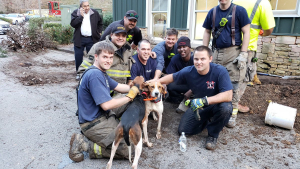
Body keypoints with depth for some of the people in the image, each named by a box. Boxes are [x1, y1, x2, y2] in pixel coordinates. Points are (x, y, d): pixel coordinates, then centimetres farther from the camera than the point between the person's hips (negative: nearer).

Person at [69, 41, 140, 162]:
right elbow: (106, 105, -27)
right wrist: (130, 96, -15)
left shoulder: (101, 72, 10)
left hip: (103, 115, 10)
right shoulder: (95, 75, -23)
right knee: (128, 151, -9)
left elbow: (118, 87, 14)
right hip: (94, 124, -10)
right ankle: (83, 144, -3)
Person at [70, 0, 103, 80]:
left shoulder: (95, 13, 5)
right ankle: (78, 73, 19)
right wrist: (81, 16, -16)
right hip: (79, 39, 0)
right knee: (78, 57, 3)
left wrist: (99, 32, 9)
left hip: (91, 39, 1)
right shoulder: (75, 13, 1)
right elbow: (73, 24, -12)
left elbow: (100, 23, 19)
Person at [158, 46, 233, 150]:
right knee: (183, 131, -6)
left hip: (217, 104, -3)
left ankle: (213, 135, -7)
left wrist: (204, 100, -45)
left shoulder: (220, 71, -27)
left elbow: (228, 96, -36)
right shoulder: (189, 72, -17)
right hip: (198, 106, 4)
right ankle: (208, 120, 23)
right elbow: (171, 77, 2)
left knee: (226, 108, -38)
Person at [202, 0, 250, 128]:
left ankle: (233, 114, 8)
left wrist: (243, 54, -9)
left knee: (232, 86, -4)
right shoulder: (212, 12, 11)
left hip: (233, 53, -4)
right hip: (217, 53, 4)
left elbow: (246, 32, -2)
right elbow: (207, 32, 15)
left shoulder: (239, 11, 0)